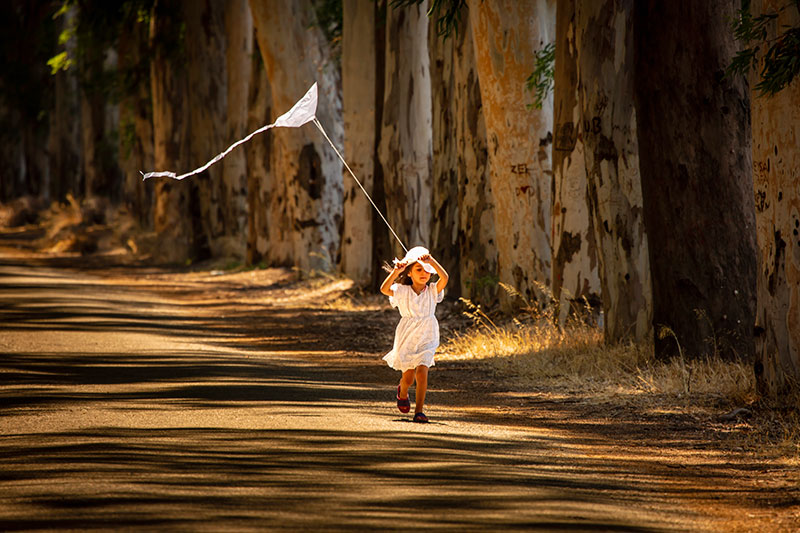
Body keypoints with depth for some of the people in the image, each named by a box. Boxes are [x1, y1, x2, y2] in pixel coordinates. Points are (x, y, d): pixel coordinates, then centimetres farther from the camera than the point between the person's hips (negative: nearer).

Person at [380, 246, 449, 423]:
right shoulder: (402, 291, -4)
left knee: (422, 371, -17)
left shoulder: (433, 291, -2)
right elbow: (385, 289, -22)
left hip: (426, 339, 0)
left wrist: (431, 261, -32)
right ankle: (402, 393, 41)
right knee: (408, 377, 3)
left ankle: (419, 410, -9)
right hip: (406, 339, 0)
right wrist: (395, 272, -34)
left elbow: (445, 278, -21)